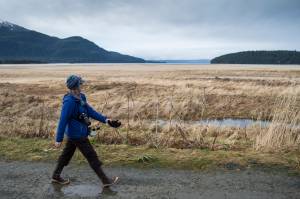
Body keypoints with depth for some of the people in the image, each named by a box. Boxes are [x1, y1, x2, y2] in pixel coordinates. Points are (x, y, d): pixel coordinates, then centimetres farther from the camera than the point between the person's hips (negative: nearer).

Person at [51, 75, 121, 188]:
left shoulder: (81, 97, 1)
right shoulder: (69, 102, -26)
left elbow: (90, 111, 5)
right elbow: (63, 121, -23)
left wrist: (106, 120, -2)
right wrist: (59, 139, -19)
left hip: (73, 134, 9)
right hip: (78, 135, -9)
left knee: (67, 154, 22)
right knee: (92, 157, 0)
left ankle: (56, 176, 38)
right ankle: (106, 181, 12)